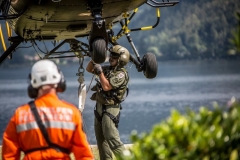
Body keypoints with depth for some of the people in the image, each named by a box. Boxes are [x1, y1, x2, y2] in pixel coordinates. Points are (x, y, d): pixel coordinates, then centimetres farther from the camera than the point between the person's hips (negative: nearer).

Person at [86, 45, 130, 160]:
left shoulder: (121, 74, -14)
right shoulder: (108, 69, 11)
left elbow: (106, 86, -23)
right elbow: (89, 69, 20)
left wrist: (100, 72, -19)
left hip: (110, 109, -9)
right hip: (100, 107, 9)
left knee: (111, 138, -15)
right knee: (101, 138, 11)